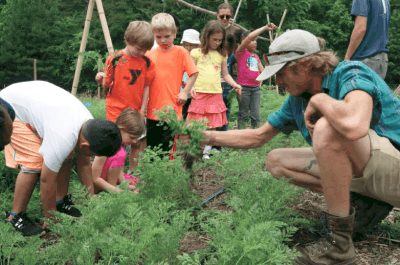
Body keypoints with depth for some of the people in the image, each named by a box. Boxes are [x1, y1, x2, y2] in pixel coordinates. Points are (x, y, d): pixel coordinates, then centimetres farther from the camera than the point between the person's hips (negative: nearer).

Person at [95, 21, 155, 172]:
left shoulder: (146, 62, 2)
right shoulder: (114, 60, -6)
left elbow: (146, 87, 5)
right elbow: (107, 85, 1)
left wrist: (142, 111, 1)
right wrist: (100, 79, -21)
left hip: (136, 111, 3)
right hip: (116, 110, -3)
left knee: (138, 143, 6)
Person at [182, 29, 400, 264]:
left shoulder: (351, 74, -20)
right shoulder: (297, 101, 5)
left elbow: (354, 126, -43)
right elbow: (257, 137, 15)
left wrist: (318, 99, -24)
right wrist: (207, 137, 8)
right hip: (359, 170, 9)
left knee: (327, 127, -34)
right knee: (276, 162, 6)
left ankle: (339, 244, -24)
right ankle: (363, 204, 1)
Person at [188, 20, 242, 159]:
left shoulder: (222, 55, 15)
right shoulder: (196, 53, 4)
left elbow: (225, 75, 19)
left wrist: (235, 85, 4)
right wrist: (190, 87, -12)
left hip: (216, 94, 3)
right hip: (200, 94, -3)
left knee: (213, 125, 4)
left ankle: (206, 151, 13)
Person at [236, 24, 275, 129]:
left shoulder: (256, 56, 16)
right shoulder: (241, 52, -3)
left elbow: (263, 71, 21)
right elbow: (250, 36, -17)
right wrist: (265, 28, -14)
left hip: (256, 88, 5)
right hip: (244, 88, -5)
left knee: (256, 114, 3)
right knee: (243, 114, 1)